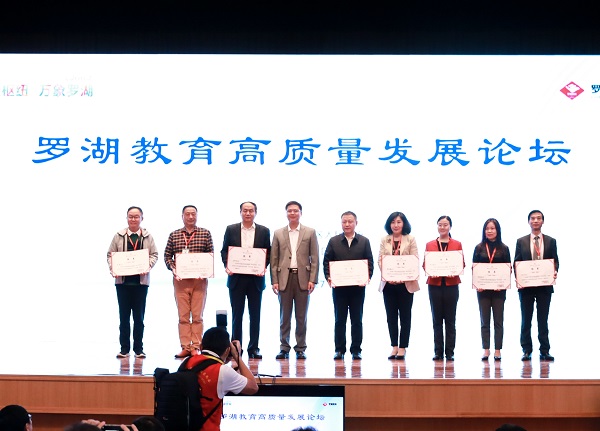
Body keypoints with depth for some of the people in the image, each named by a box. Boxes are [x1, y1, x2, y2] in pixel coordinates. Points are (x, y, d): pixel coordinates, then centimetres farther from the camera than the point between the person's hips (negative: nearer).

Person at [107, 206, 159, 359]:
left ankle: (138, 348, 10)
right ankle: (124, 348, 10)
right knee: (124, 316, 4)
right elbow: (110, 254, 7)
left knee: (139, 316, 3)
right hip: (122, 280, 0)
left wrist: (148, 266, -12)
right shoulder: (119, 236, 6)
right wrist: (113, 269, -10)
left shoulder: (147, 237, 7)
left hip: (141, 280, 0)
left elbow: (154, 255, 6)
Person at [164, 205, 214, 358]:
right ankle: (185, 347, 5)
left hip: (199, 279, -1)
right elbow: (167, 255, 9)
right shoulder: (174, 235, 8)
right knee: (183, 316, 2)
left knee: (197, 316, 1)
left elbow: (211, 255, 4)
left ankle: (196, 347, 5)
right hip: (180, 279, 1)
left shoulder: (205, 234, 6)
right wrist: (173, 268, -8)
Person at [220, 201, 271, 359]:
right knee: (237, 314, 3)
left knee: (255, 314, 4)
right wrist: (227, 266, -10)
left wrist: (263, 267, -10)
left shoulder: (264, 231, 7)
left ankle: (254, 348, 10)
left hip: (256, 278, 0)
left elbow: (268, 253, 7)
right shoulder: (231, 229, 7)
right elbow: (224, 250, 7)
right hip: (236, 277, 0)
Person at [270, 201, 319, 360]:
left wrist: (312, 280, -4)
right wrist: (274, 281, -1)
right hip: (284, 277, 1)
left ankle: (300, 349, 8)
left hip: (303, 277, -1)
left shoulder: (310, 232, 7)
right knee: (284, 317, 2)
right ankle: (284, 348, 7)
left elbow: (315, 258, 4)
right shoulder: (278, 233, 10)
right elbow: (274, 259, 7)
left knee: (302, 317, 2)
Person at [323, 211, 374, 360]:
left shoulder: (364, 241, 8)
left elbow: (370, 262, 4)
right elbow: (326, 262, 5)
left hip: (358, 287, 0)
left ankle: (356, 350, 9)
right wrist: (328, 277, -11)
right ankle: (339, 350, 7)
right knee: (339, 320, 3)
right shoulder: (334, 241, 8)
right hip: (338, 286, 0)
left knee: (357, 320, 4)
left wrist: (368, 278, -11)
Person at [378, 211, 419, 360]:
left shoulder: (410, 239, 4)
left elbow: (415, 260, -3)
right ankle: (394, 347, 12)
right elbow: (380, 259, 4)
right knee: (391, 316, 5)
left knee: (405, 316, 1)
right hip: (388, 283, 2)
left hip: (406, 283, -2)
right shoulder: (384, 240, 10)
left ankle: (402, 348, 6)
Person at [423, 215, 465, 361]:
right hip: (434, 284, 1)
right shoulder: (430, 245, 10)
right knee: (437, 319, 2)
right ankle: (438, 351, 6)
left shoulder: (457, 244, 8)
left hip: (451, 284, -1)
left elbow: (462, 264, 4)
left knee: (450, 320, 1)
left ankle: (450, 352, 4)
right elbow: (425, 265, 7)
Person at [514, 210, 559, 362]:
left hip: (544, 285, 0)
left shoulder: (551, 241, 8)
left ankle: (544, 351, 7)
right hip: (526, 285, 0)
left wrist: (555, 272, -15)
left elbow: (555, 261, 6)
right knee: (526, 319, 4)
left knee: (543, 320, 4)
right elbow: (516, 263, 4)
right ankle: (527, 350, 9)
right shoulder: (521, 241, 7)